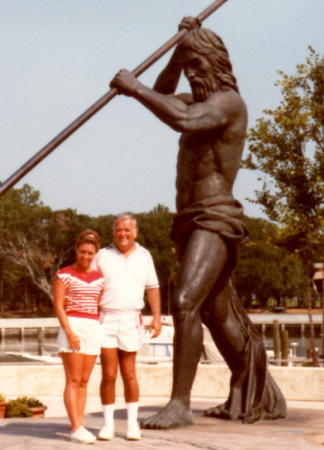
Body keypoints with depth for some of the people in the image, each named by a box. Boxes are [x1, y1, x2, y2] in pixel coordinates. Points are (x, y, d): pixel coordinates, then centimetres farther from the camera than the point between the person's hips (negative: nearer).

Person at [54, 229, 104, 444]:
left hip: (93, 329, 5)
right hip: (72, 327, -5)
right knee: (73, 380, -7)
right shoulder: (64, 275, -2)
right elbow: (58, 306, -7)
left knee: (84, 381, 5)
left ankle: (80, 426, 7)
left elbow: (101, 306, 14)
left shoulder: (99, 278, 12)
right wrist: (69, 332, -16)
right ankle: (76, 428, -8)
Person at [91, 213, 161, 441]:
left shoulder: (144, 256, 7)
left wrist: (157, 317, -3)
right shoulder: (103, 255, 2)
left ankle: (132, 424, 17)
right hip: (104, 320, -1)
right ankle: (109, 424, 8)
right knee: (109, 374, -3)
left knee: (129, 374, 7)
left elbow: (153, 288, 8)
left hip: (130, 321, 1)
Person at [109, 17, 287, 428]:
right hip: (190, 223, 10)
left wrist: (134, 88, -22)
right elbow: (163, 94, 35)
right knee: (220, 317, 16)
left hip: (214, 220, -10)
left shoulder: (229, 101, -11)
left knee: (185, 303, -25)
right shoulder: (203, 102, 19)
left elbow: (182, 120, -31)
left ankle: (179, 403, -23)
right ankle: (257, 398, 30)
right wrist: (182, 46, 22)